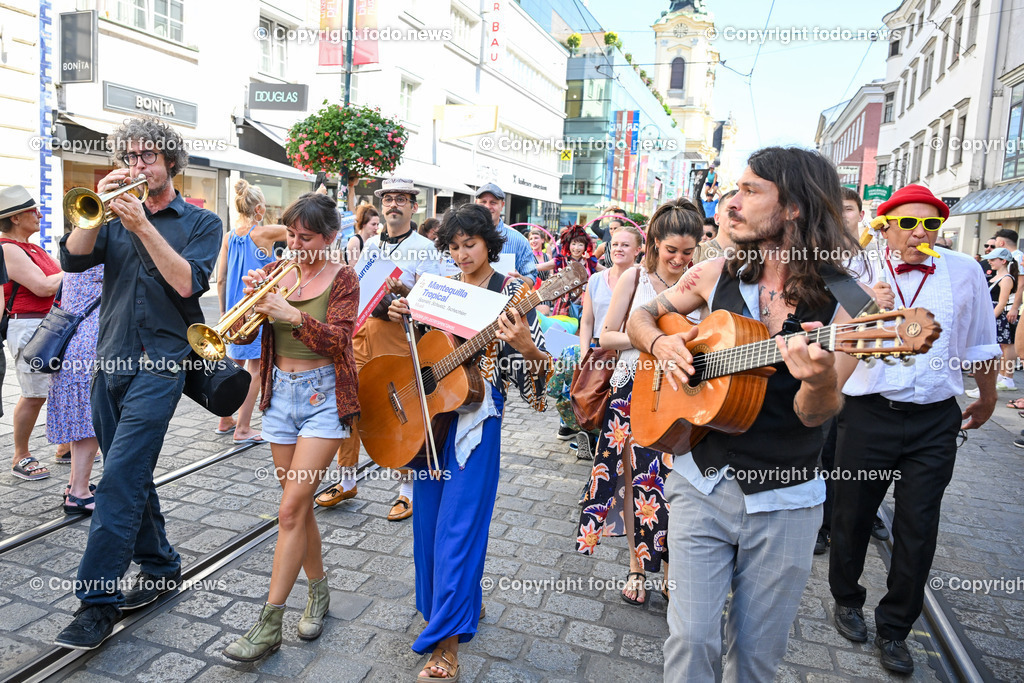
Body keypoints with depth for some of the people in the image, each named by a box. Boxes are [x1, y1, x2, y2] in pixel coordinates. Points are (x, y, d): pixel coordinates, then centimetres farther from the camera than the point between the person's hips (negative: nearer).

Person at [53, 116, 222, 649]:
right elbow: (72, 258, -1)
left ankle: (97, 602, -4)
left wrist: (142, 226, -15)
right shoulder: (116, 217, 15)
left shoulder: (200, 222, 3)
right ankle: (160, 567, 28)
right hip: (111, 361, 6)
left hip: (159, 362, -5)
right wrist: (101, 205, -10)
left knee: (120, 477, -11)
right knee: (129, 476, 12)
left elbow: (187, 283, -12)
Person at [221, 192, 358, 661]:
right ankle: (318, 590, 31)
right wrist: (252, 298, -16)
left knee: (291, 508, -8)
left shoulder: (342, 279, -6)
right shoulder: (277, 271, 6)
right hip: (280, 393, 5)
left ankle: (268, 625, 1)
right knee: (299, 505, 12)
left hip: (323, 397, -5)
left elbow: (337, 341, -17)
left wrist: (293, 314, -31)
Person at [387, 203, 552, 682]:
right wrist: (398, 315, -6)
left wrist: (524, 345, -33)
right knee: (428, 518, 14)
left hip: (477, 415, -5)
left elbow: (538, 364, -11)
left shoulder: (510, 292, -6)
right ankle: (456, 602, 37)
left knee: (458, 525, -5)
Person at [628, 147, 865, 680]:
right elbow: (639, 318, 12)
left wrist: (821, 381, -35)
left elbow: (813, 414, -12)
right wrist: (660, 343, -10)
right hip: (702, 484, 1)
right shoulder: (716, 275, 0)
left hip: (785, 501, -1)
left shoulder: (843, 301, -8)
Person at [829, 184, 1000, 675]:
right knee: (852, 515, 12)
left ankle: (894, 629, 26)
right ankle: (847, 600, 37)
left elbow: (980, 343, 13)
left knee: (918, 531, 7)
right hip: (870, 413, -1)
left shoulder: (963, 272, 0)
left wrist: (987, 400, 23)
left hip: (935, 421, 1)